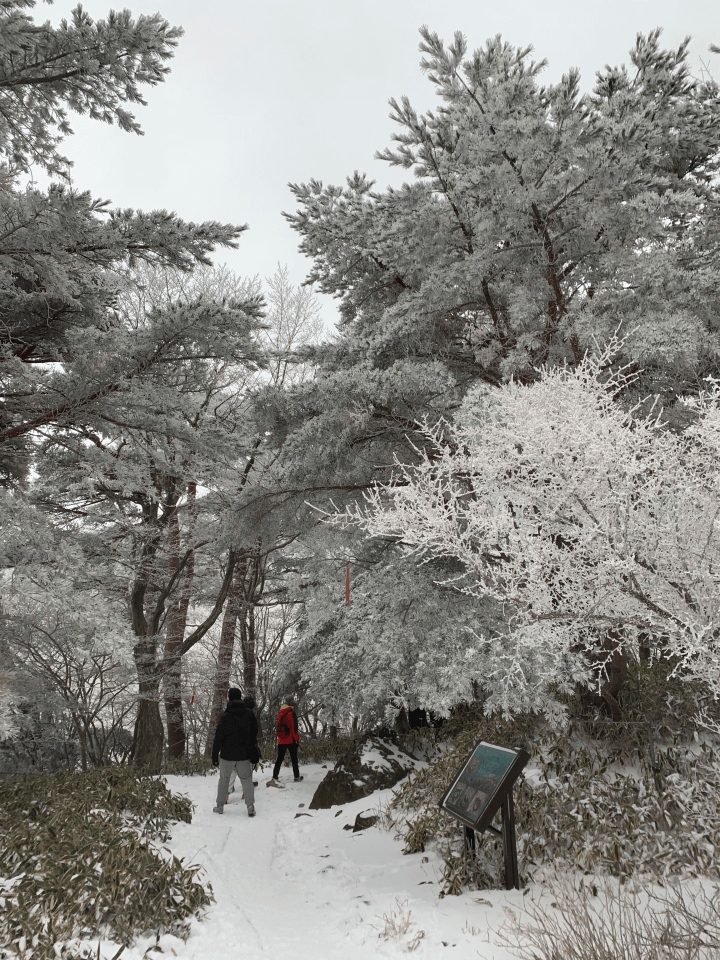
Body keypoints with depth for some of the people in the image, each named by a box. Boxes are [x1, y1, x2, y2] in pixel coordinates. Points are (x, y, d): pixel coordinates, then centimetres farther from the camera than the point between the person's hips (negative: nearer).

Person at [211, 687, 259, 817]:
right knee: (246, 779, 9)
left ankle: (219, 806, 21)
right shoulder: (249, 714, -1)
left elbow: (218, 738, -9)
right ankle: (250, 806, -1)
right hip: (244, 755, 2)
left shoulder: (225, 716, -11)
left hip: (227, 755, -2)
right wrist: (254, 755, 13)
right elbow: (254, 735, 5)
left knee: (224, 779, 15)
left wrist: (215, 756, 0)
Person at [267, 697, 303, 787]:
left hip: (281, 741, 5)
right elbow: (294, 727, -13)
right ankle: (296, 776, 19)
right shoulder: (292, 713, -9)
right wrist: (297, 739, -7)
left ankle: (274, 777, -10)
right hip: (291, 740, -5)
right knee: (294, 759, 9)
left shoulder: (279, 713, 9)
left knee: (279, 759, 3)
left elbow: (278, 727, 14)